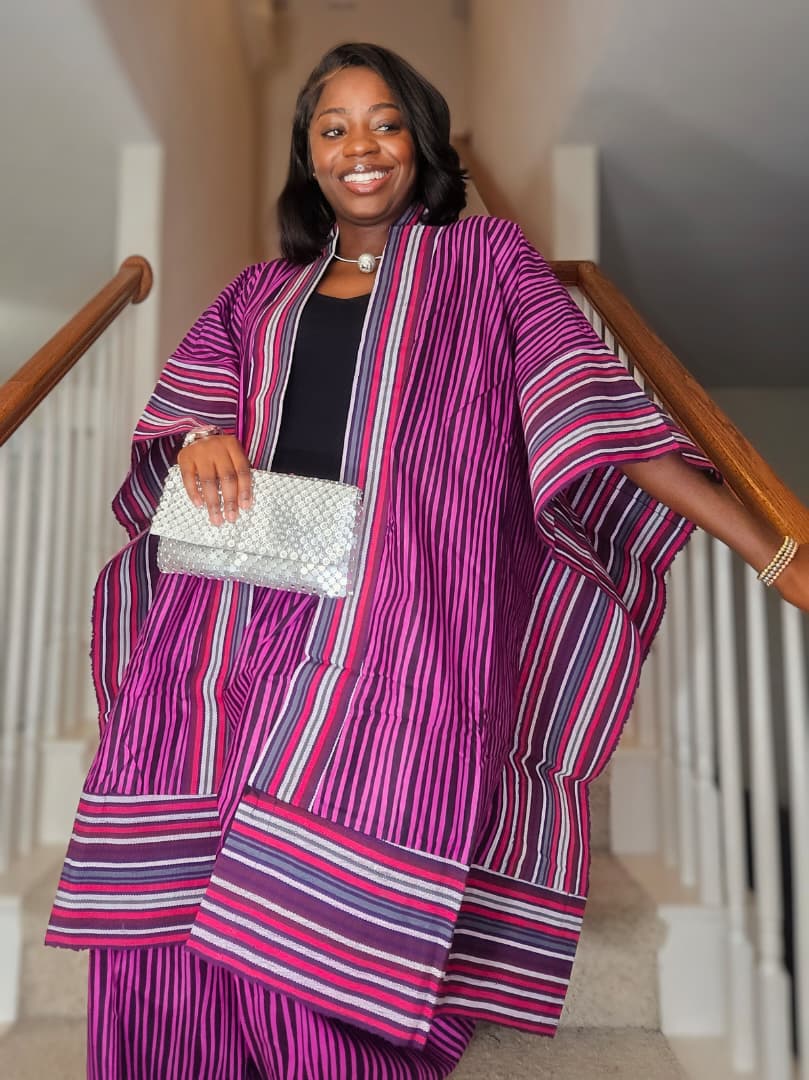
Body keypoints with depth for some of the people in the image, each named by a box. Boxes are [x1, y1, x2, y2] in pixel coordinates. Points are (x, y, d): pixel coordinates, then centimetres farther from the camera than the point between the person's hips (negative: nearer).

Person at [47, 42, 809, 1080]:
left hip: (403, 606, -3)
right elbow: (175, 416, 21)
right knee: (164, 878, -15)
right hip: (239, 597, 4)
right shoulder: (260, 291, 27)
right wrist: (200, 440, -6)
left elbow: (592, 402, 6)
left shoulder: (483, 259, 17)